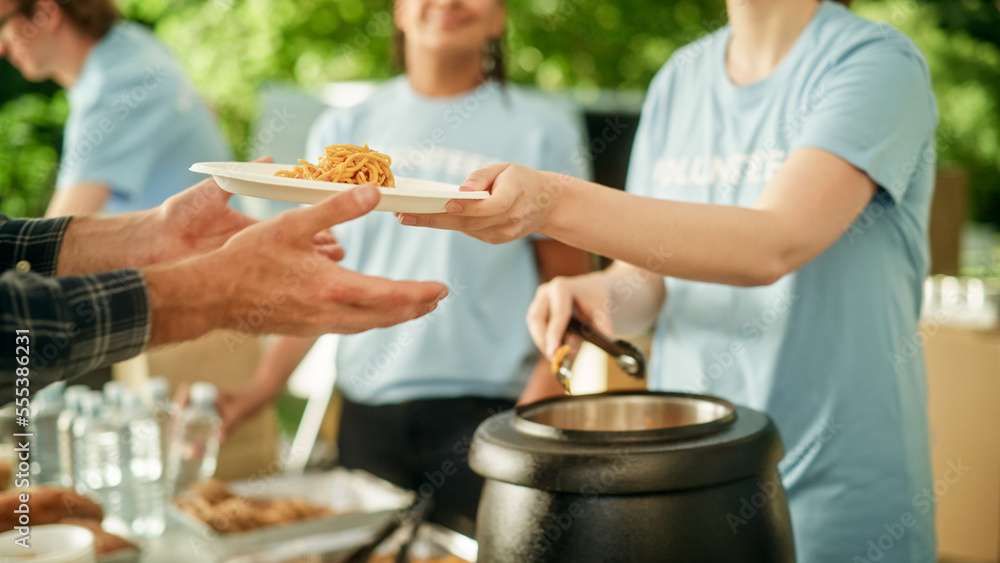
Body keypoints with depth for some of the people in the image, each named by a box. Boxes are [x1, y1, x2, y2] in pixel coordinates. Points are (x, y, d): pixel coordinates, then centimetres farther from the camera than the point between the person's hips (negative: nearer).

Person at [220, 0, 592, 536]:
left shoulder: (540, 133, 2)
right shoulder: (343, 130, 9)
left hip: (481, 412, -2)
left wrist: (538, 404, -12)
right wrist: (259, 389, 1)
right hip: (365, 415, 3)